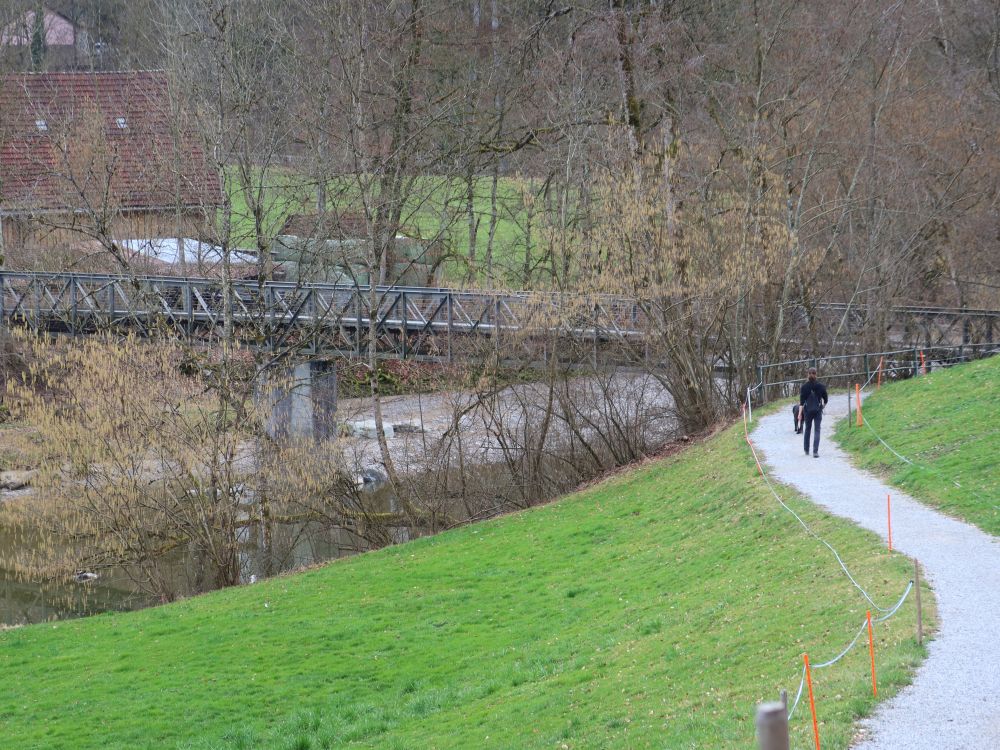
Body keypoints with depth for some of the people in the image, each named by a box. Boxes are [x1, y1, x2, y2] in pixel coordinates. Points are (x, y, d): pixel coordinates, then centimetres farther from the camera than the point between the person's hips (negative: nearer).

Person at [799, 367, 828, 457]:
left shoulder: (804, 386, -5)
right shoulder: (820, 386, -4)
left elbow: (801, 401, -9)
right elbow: (825, 399, 3)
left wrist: (800, 413, -9)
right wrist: (823, 405, 24)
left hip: (807, 410, 1)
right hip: (818, 410, -1)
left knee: (807, 429, 17)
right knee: (817, 430, -1)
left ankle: (806, 450, 25)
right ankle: (815, 451, -13)